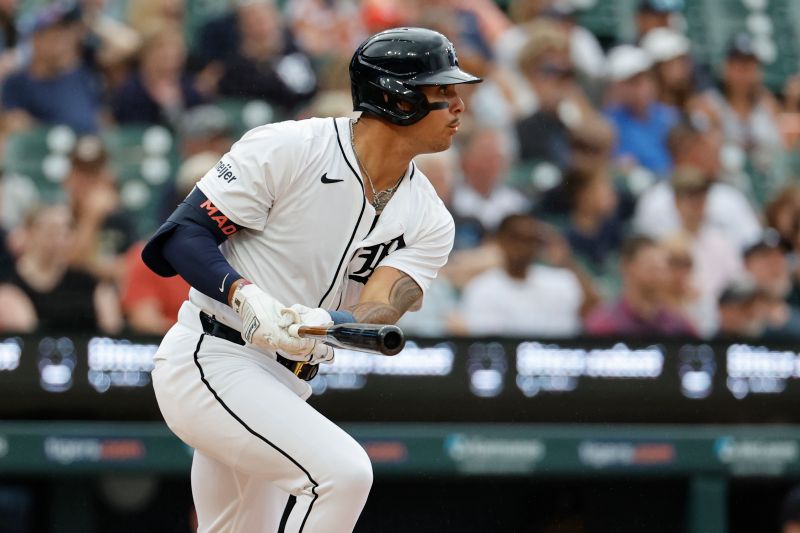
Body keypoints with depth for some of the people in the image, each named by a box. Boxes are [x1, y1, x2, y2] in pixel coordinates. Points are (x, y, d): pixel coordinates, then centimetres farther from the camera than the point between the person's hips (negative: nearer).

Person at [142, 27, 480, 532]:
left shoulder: (429, 221, 2)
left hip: (287, 391, 8)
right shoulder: (288, 149, -13)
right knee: (341, 470, -26)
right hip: (209, 360, -8)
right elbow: (183, 234, -14)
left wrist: (315, 324, -36)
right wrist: (246, 295, -32)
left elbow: (376, 314, -13)